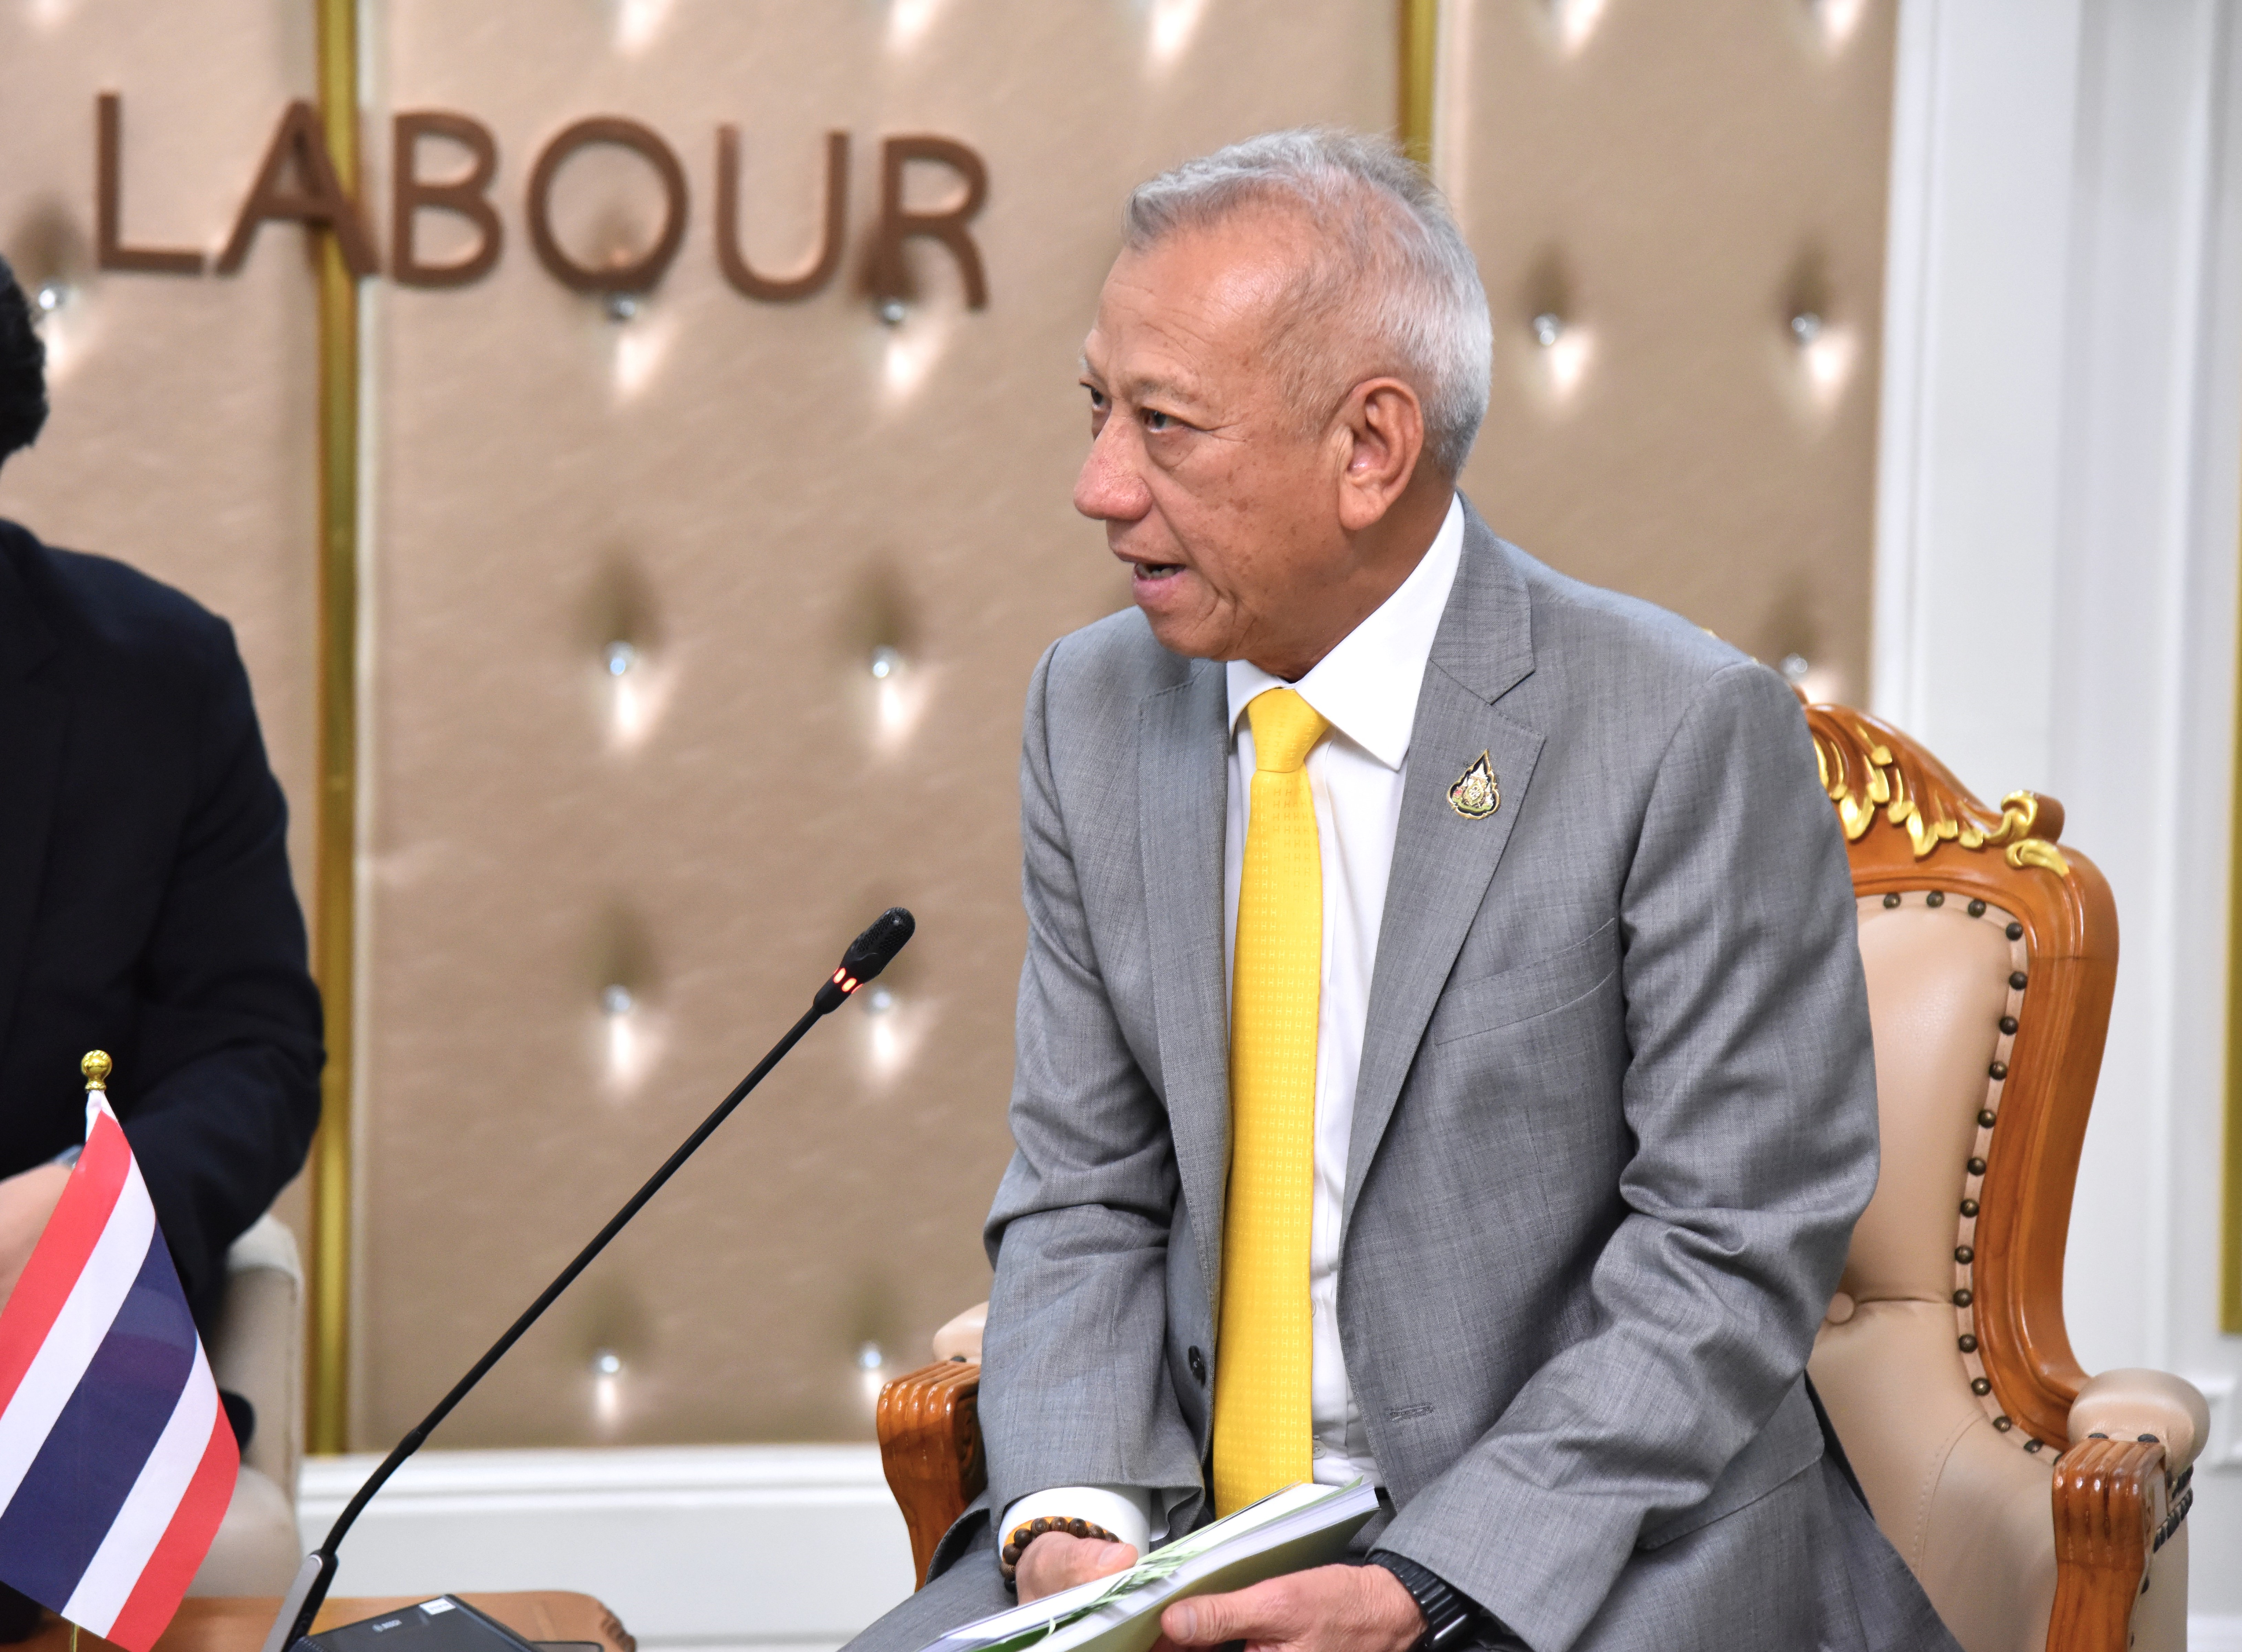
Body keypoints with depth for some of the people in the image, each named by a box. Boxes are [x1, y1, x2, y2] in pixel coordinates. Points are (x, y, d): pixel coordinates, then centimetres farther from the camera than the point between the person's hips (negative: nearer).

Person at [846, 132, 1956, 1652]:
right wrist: (1071, 1513, -10)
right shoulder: (1096, 711, 5)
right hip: (1191, 1529, 4)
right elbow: (1085, 1197, 8)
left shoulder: (1690, 732, -11)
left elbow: (1734, 1258, -11)